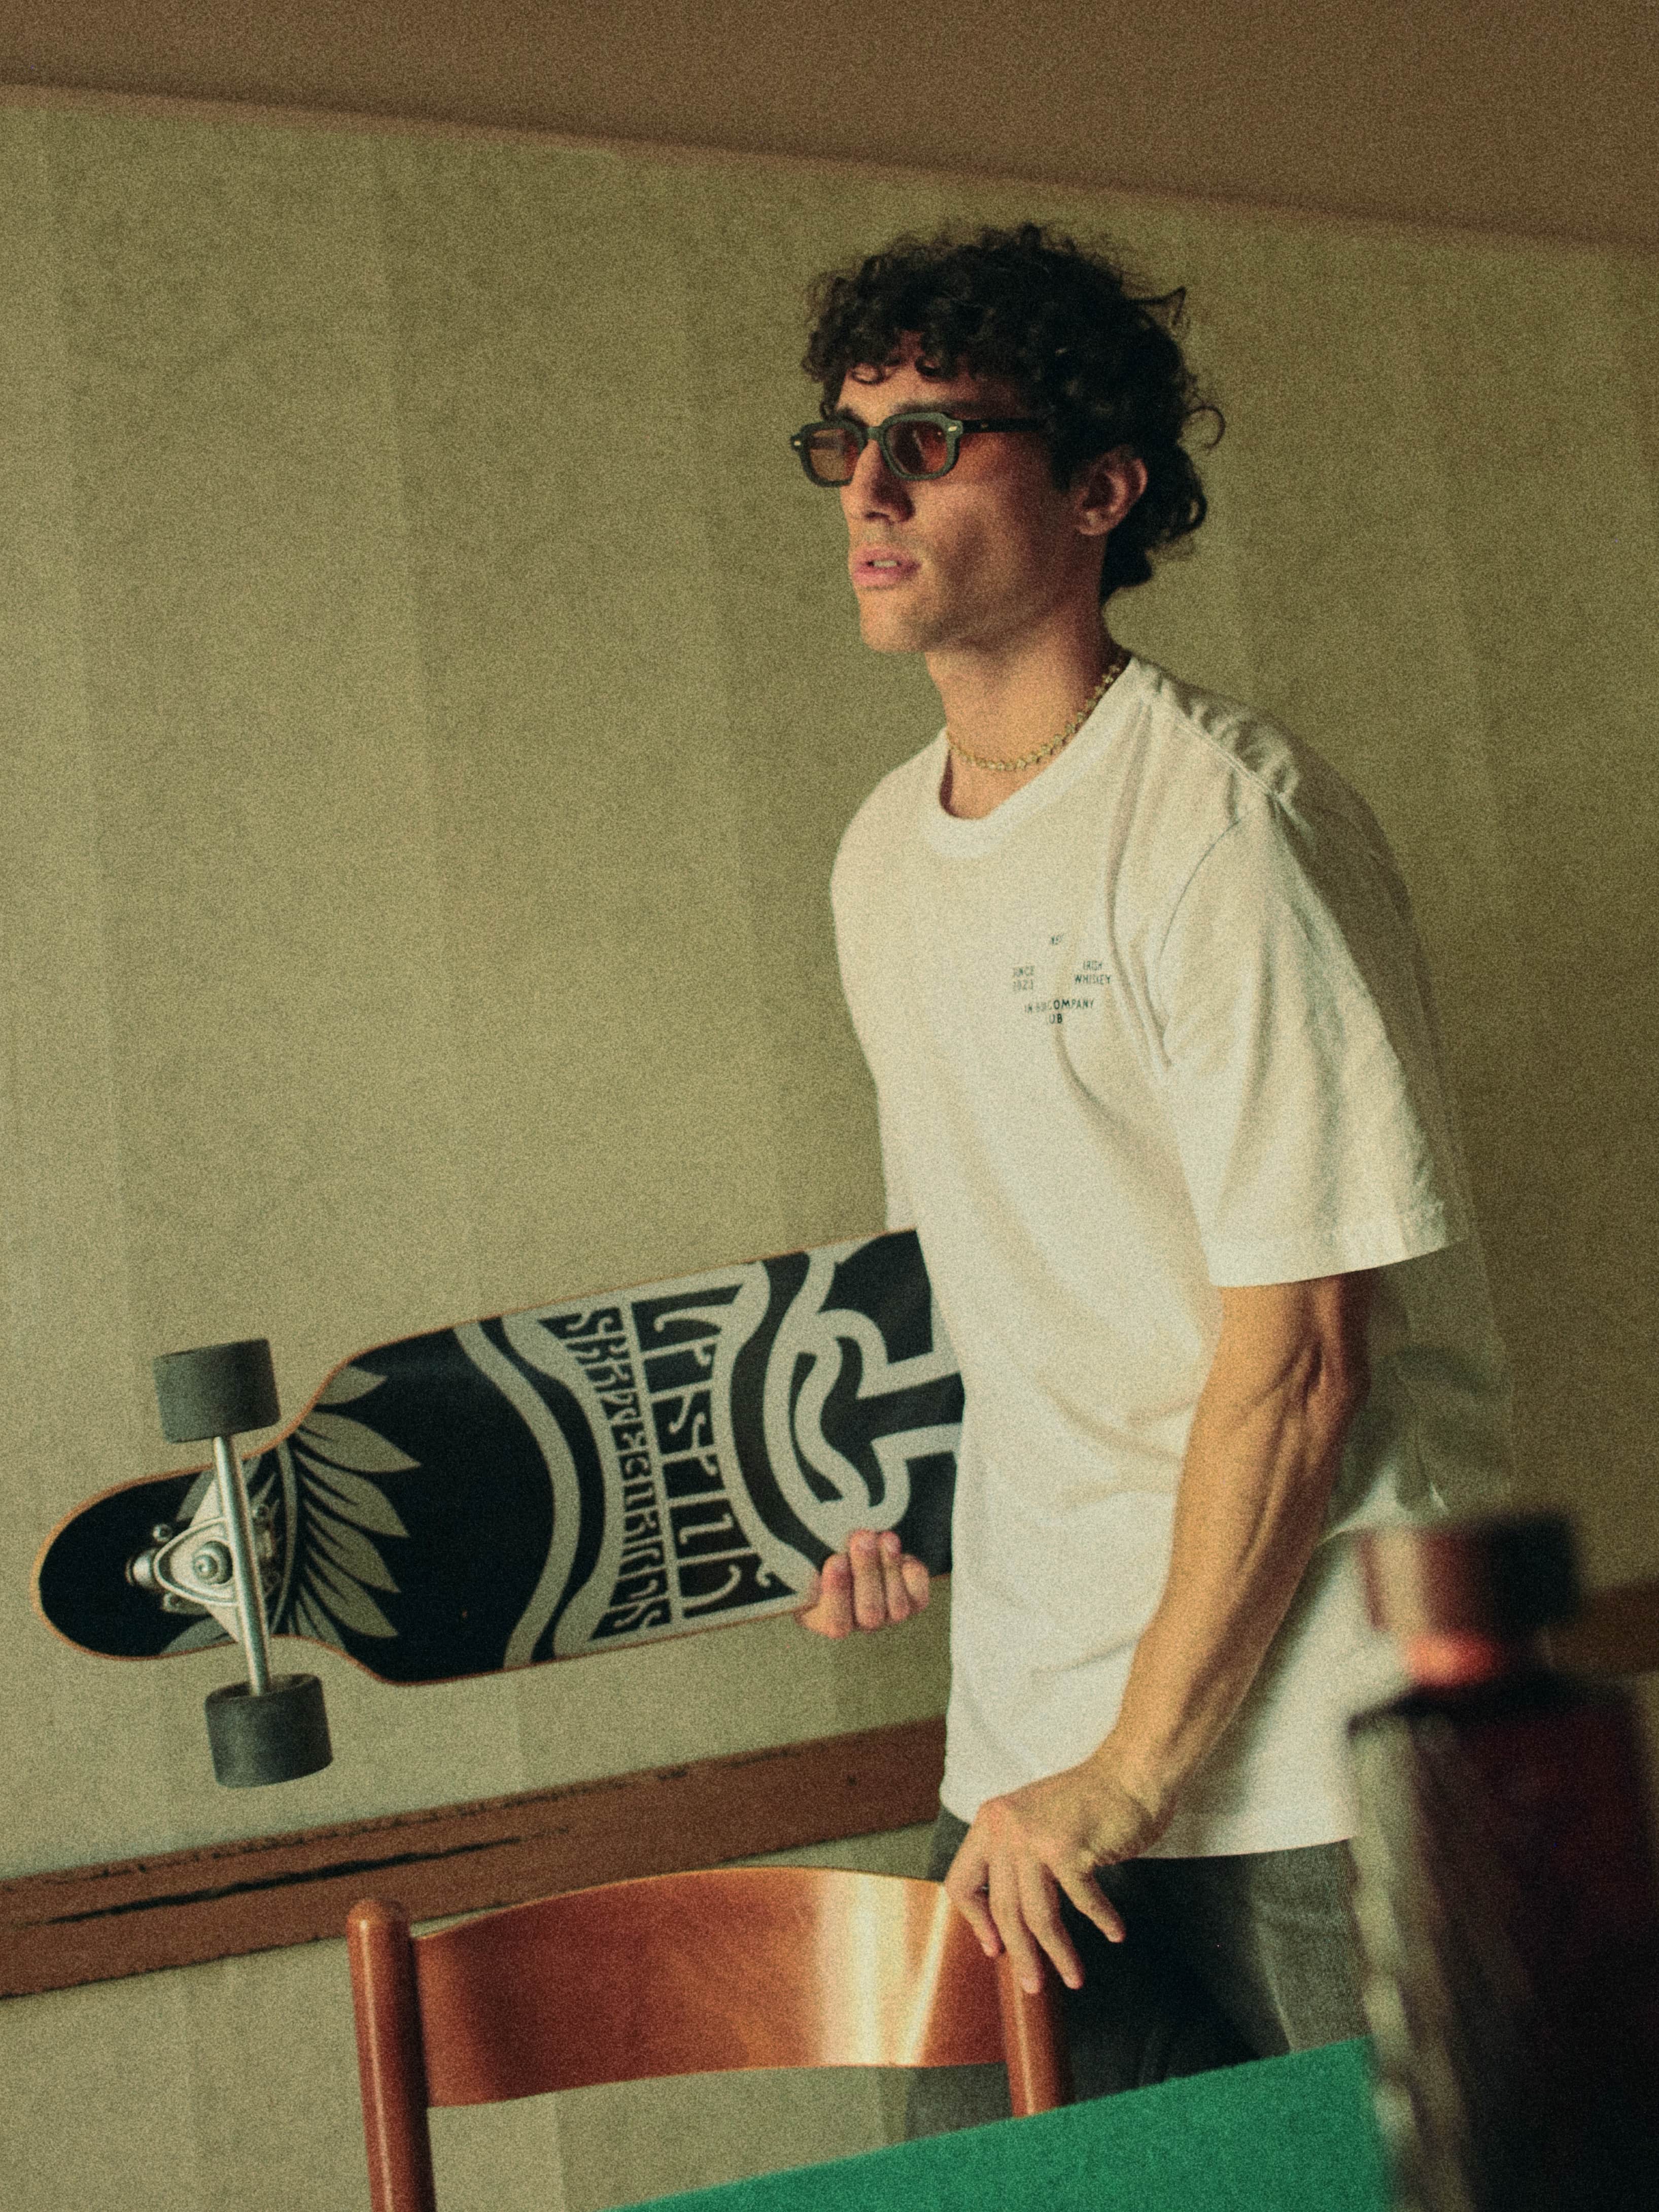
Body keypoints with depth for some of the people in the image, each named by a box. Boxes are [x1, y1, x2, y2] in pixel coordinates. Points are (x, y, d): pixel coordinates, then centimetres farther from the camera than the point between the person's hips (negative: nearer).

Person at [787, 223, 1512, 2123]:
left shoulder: (1224, 822, -15)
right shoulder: (881, 856, 10)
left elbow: (1299, 1348, -17)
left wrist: (1135, 1771, -14)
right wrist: (897, 1502, 5)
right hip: (1031, 1750, 6)